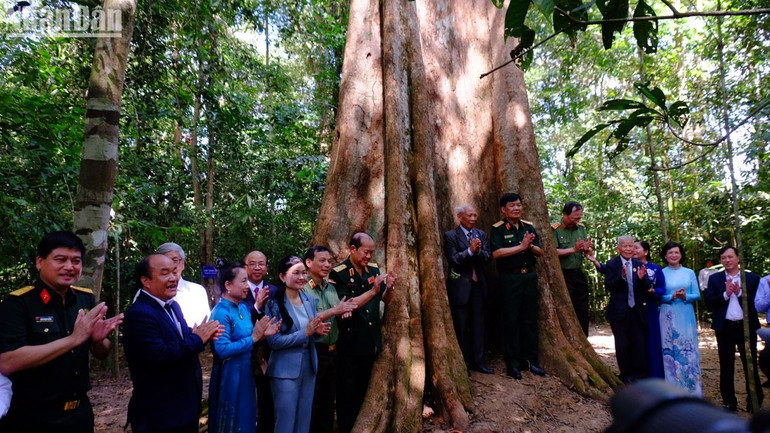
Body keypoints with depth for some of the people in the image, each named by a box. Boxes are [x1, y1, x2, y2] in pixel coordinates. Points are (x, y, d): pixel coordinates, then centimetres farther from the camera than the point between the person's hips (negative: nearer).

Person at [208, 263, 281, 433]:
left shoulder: (244, 307, 4)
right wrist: (254, 337, -24)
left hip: (246, 372, 8)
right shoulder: (221, 313, -20)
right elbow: (222, 350, -27)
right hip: (229, 375, -8)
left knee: (246, 417, 21)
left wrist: (262, 334, -8)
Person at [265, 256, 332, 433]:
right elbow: (274, 341, -19)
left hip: (309, 365, 6)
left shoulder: (309, 299, 3)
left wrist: (317, 330, -10)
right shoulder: (274, 304, -15)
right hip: (286, 370, -6)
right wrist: (306, 333, -24)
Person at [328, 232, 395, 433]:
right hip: (349, 342, -6)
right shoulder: (338, 274, -14)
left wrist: (389, 288, -14)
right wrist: (373, 291, -29)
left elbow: (385, 300, 8)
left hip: (371, 340, 6)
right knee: (347, 390, 8)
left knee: (363, 389, 20)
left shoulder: (373, 269, 4)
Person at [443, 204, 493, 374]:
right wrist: (470, 250, -25)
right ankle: (463, 364, 17)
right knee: (461, 327, 5)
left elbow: (488, 258, 0)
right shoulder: (451, 236, -5)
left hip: (478, 285, 5)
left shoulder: (482, 234, 10)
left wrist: (478, 250, -19)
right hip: (460, 286, -5)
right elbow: (453, 259, -14)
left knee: (478, 325, 11)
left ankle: (478, 361, 22)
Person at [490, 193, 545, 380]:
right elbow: (496, 253, -19)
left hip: (529, 276, 5)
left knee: (530, 320, 11)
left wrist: (530, 246, -14)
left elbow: (540, 252, 8)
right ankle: (512, 363, 13)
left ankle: (530, 360, 23)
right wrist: (521, 247, -19)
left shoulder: (529, 227, 10)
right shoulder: (498, 229, -5)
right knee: (511, 320, 2)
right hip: (509, 278, -5)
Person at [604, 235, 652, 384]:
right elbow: (608, 286, -12)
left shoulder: (639, 265, 5)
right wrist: (622, 277, -28)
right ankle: (626, 375, 21)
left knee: (640, 343, 5)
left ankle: (640, 375, 18)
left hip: (637, 311, 3)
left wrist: (642, 278, -19)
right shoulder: (612, 264, -5)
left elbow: (647, 287, 2)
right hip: (619, 311, -2)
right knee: (623, 344, 7)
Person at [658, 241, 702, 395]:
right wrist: (671, 297, -18)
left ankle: (692, 389, 15)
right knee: (670, 351, 2)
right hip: (668, 317, -1)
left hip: (686, 316, 2)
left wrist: (685, 296, -14)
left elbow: (697, 295, 5)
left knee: (689, 350, 3)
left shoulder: (689, 272, 7)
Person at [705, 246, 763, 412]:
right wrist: (725, 294, -18)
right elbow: (709, 302, -5)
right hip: (725, 328, 1)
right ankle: (729, 402, 20)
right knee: (726, 367, 9)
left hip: (747, 326, -1)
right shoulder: (714, 279, 3)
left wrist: (740, 293, -20)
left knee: (750, 365, 9)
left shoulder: (753, 278, 1)